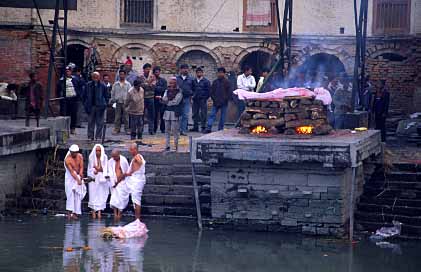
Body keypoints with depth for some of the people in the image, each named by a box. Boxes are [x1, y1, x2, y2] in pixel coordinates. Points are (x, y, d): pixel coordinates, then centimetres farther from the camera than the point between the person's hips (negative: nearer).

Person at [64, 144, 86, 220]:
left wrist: (81, 174, -25)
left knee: (78, 195, -1)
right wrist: (78, 180, -32)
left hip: (78, 176, 5)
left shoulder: (80, 156, -5)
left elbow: (81, 167, -5)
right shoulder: (67, 159, -20)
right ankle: (69, 212, -20)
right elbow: (71, 171, -24)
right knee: (70, 194, -16)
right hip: (70, 178, -5)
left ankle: (75, 213, -2)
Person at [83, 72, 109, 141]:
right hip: (91, 106, 1)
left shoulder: (102, 86, 0)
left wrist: (104, 104, -3)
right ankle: (90, 136, 14)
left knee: (99, 123, 2)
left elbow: (106, 96, 5)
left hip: (100, 106, -1)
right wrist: (85, 104, 2)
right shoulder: (88, 85, 3)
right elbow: (84, 95, 9)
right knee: (90, 122, 7)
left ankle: (98, 136, 10)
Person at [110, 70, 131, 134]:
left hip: (125, 102, -2)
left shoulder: (128, 84, 3)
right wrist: (112, 99, 3)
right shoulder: (115, 84, 9)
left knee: (126, 117, 0)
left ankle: (127, 129, 6)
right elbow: (113, 92, 11)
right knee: (117, 117, 2)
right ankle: (117, 129, 7)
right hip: (118, 102, 2)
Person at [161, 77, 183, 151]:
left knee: (175, 130, -5)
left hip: (175, 113, -6)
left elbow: (176, 102, -13)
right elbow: (164, 100, 5)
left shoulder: (179, 92, -3)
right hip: (167, 112, 6)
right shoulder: (167, 91, 15)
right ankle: (167, 146, 10)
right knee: (167, 130, 6)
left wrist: (167, 102, -4)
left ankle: (176, 146, 0)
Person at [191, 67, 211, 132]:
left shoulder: (206, 81, 0)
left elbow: (208, 90, 0)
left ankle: (203, 127, -2)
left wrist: (205, 98, -6)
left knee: (203, 113, -5)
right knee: (195, 113, 6)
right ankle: (195, 127, 14)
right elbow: (192, 89, 20)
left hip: (202, 99, -4)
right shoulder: (194, 81, 11)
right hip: (195, 100, 4)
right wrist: (193, 95, 7)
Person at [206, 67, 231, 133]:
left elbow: (229, 92, -1)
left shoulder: (227, 82, 1)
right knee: (212, 115, -6)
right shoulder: (215, 82, 9)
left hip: (224, 103, -2)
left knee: (222, 117, 3)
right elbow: (211, 91, 11)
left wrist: (226, 99, -9)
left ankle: (220, 129, 9)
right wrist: (214, 99, -1)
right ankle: (209, 128, -11)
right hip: (216, 102, 2)